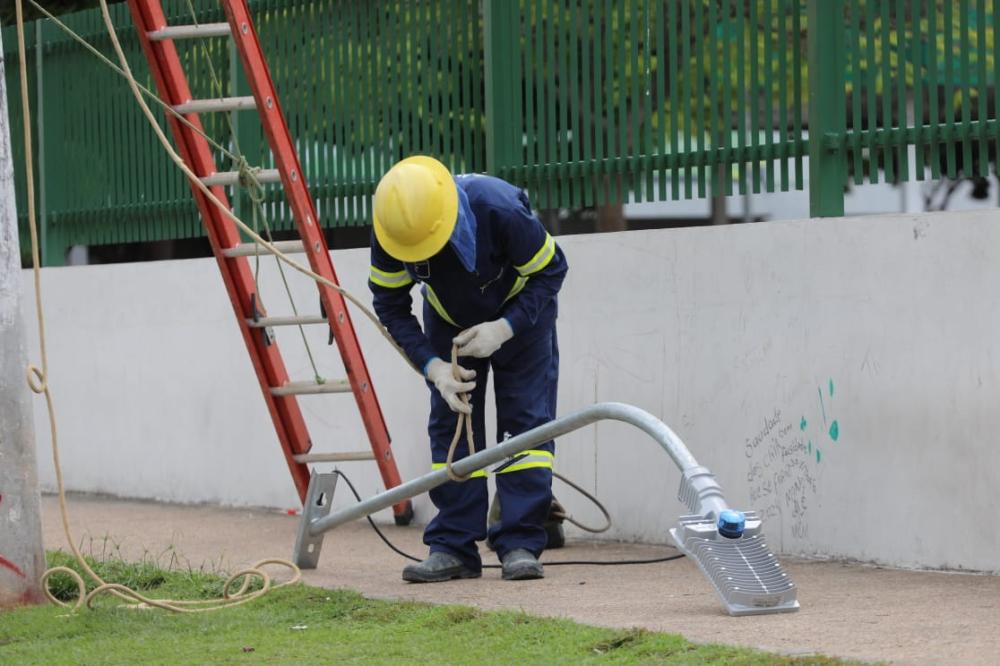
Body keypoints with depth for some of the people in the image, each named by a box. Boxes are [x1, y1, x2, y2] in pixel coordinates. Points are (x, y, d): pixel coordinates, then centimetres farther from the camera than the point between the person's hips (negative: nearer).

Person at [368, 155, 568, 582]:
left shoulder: (501, 210, -40)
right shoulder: (390, 231, -30)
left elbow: (551, 271, -24)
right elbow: (390, 305, -15)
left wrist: (504, 329, -33)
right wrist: (433, 366, -26)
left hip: (519, 312, -3)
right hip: (449, 319, 3)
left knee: (527, 419, -11)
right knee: (450, 422, -3)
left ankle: (519, 544, -10)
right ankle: (453, 547, -1)